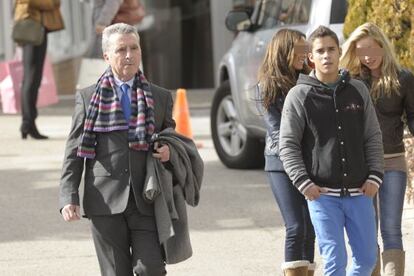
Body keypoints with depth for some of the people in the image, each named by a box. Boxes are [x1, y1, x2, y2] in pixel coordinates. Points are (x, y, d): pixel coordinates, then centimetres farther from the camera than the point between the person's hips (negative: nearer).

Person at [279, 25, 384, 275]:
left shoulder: (358, 90, 8)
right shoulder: (299, 96, -1)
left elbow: (373, 137, 11)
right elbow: (288, 145, -1)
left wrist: (375, 176, -1)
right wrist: (303, 182, -12)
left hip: (359, 192, 3)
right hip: (323, 194, -3)